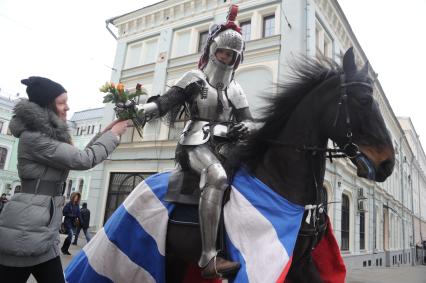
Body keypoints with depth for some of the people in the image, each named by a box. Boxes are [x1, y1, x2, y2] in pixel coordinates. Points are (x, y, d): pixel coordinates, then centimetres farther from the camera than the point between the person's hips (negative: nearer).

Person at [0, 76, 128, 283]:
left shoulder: (48, 134, 15)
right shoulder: (33, 137, -15)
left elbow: (76, 157, 22)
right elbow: (83, 160, -17)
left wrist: (104, 133, 14)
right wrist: (114, 134, -5)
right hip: (25, 230, -9)